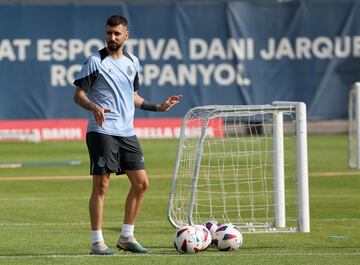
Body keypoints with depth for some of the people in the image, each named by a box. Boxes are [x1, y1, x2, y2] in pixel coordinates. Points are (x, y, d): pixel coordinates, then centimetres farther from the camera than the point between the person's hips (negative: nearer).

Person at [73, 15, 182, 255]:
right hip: (102, 131, -6)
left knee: (141, 183, 5)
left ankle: (127, 237, 15)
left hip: (127, 132, 6)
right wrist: (94, 107, -23)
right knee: (101, 185, -7)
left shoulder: (132, 62, 14)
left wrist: (158, 107, 18)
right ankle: (97, 242, -2)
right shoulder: (95, 61, -4)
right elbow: (78, 94, -5)